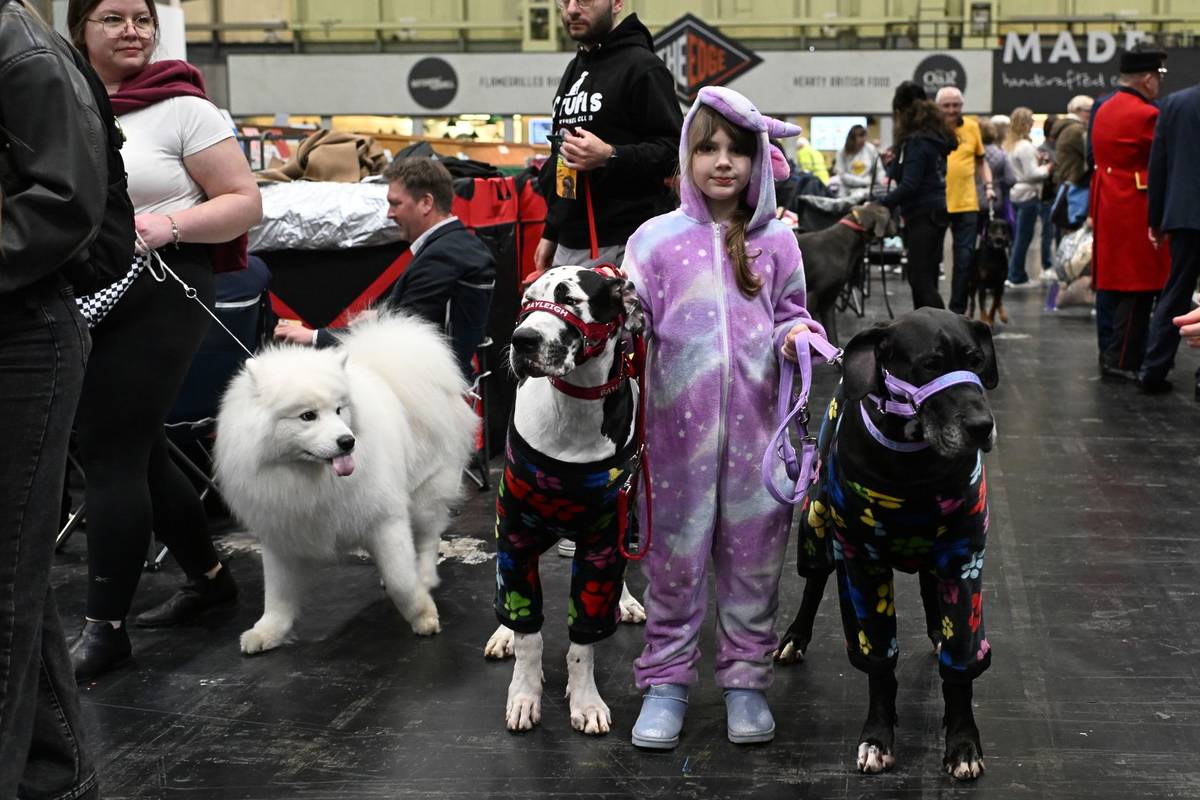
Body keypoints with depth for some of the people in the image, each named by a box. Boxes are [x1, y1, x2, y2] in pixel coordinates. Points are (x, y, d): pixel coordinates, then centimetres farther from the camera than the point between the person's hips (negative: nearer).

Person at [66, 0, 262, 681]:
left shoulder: (182, 109, -4)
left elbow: (245, 203, -6)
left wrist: (168, 225, -20)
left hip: (156, 297, -6)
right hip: (78, 300, 6)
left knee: (111, 454, -8)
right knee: (138, 450, 13)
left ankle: (105, 629, 0)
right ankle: (209, 576, 32)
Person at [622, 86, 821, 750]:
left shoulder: (776, 242, 7)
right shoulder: (656, 239, 1)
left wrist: (796, 335, -3)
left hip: (757, 423, 2)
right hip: (681, 423, -1)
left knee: (754, 552, 8)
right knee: (676, 551, 6)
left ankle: (745, 677, 22)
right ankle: (666, 680, 19)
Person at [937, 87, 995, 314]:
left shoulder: (972, 127, 6)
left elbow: (980, 160, 17)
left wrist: (988, 186, 5)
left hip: (966, 204, 2)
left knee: (965, 258, 4)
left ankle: (958, 310, 14)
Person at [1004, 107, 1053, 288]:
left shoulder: (1009, 145, 10)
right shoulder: (1026, 146, -16)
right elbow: (1031, 173, -18)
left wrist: (1038, 163, 11)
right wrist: (1046, 169, -2)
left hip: (1015, 193, 9)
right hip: (1028, 194, -9)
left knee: (1017, 236, 13)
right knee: (1023, 237, -3)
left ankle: (1014, 274, 16)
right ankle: (1017, 277, 0)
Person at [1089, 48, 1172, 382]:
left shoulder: (1104, 110, 12)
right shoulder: (1145, 115, -16)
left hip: (1107, 208, 9)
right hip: (1136, 212, -9)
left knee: (1109, 282, 13)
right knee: (1138, 288, -5)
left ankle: (1109, 353, 19)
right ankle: (1122, 362, -4)